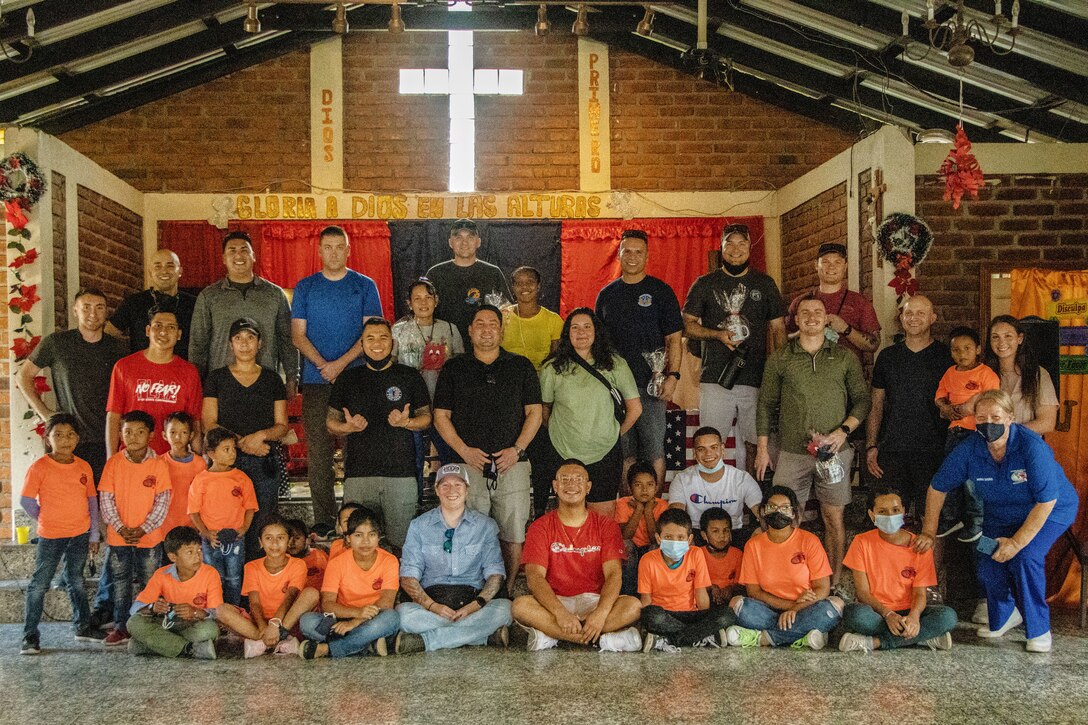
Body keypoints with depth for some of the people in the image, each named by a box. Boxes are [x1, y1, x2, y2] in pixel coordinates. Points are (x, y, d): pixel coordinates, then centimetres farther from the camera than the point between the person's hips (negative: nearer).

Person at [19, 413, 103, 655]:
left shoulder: (84, 467, 3)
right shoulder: (39, 467, -10)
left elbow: (92, 500, 8)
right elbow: (26, 500, -7)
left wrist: (94, 534, 7)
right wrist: (46, 520, 2)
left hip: (80, 535, 4)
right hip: (51, 536, -4)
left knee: (76, 581, 15)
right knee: (39, 584, 1)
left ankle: (83, 627, 26)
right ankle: (30, 635, 9)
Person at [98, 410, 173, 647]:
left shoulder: (158, 464, -5)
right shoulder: (114, 463, -1)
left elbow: (162, 502, -6)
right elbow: (105, 498, -2)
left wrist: (143, 529, -13)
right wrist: (120, 528, -11)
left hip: (149, 537, -1)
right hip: (118, 536, 1)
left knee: (149, 583, 7)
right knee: (120, 583, 9)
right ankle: (120, 627, 19)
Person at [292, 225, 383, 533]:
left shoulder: (365, 286, 7)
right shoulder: (305, 287, 10)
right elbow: (298, 334, 5)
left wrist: (341, 363, -13)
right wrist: (323, 365, -10)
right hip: (316, 380, 1)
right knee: (318, 452, 1)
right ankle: (322, 519, 7)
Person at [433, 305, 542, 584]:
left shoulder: (521, 367, 12)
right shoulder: (454, 369, 11)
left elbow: (534, 413, 9)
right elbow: (441, 416, 7)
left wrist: (516, 449, -5)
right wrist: (464, 450, -6)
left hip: (511, 464, 1)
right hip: (468, 464, 0)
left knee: (514, 536, 0)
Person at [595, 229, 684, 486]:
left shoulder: (661, 291, 2)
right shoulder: (607, 294, 12)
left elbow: (674, 339, -1)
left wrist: (673, 375, -13)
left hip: (651, 385, -3)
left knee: (654, 451, -3)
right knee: (624, 452, 8)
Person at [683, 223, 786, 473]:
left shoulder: (765, 284, 11)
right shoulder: (705, 284, 8)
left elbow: (778, 328, 12)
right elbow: (687, 325, 7)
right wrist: (718, 334, -10)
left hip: (756, 378, 1)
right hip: (715, 378, -1)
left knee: (754, 444, 2)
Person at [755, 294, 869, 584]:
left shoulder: (845, 358, 7)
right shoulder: (780, 359, 7)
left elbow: (862, 399, 8)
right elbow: (766, 405, 9)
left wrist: (844, 430, -7)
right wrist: (762, 448, 5)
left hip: (833, 452, 0)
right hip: (792, 453, 0)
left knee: (834, 518, 4)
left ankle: (834, 584, 14)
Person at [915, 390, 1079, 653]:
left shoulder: (1032, 447, -32)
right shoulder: (969, 450, -20)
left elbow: (1045, 502, -27)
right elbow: (938, 488, -8)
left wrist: (1017, 542, -26)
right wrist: (929, 532, -6)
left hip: (1051, 511, -4)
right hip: (1001, 515, 4)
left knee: (1026, 558, -25)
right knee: (989, 566, -10)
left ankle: (1039, 629, -4)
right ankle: (1003, 617, 22)